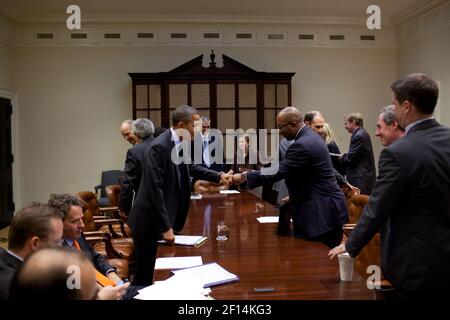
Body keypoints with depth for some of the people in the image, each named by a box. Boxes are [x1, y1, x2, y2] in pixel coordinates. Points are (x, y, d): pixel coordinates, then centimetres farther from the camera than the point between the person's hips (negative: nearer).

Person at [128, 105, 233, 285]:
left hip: (167, 217, 8)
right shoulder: (160, 147, -23)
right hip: (150, 221, -8)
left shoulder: (181, 143, 3)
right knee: (145, 274, 6)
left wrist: (218, 176, 16)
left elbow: (190, 168, 23)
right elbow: (154, 189, -25)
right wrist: (165, 227, -23)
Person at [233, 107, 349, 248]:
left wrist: (244, 177, -17)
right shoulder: (310, 137, 12)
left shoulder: (302, 145, -21)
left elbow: (278, 172, -23)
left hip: (322, 212, -10)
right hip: (324, 206, 10)